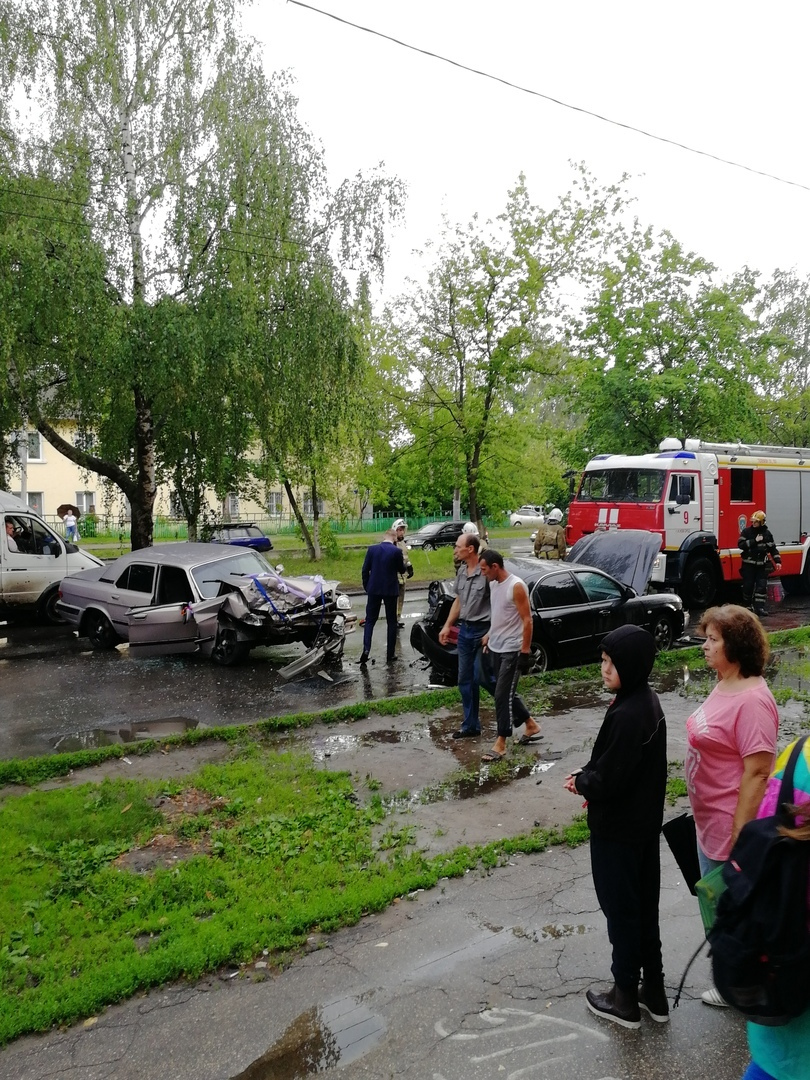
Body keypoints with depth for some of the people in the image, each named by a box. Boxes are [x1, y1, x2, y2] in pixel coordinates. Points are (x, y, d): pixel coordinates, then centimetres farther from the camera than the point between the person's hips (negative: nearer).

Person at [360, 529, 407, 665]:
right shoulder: (396, 551, -10)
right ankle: (390, 653, 11)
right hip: (390, 590, -2)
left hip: (374, 589, 2)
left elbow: (365, 570, 0)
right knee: (391, 621, 10)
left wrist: (366, 587, 11)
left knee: (370, 620, 9)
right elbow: (402, 570, 2)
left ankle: (366, 649, -8)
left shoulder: (372, 549, -3)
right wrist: (403, 562, 21)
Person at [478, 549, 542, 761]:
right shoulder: (493, 584, 7)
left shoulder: (516, 586, -18)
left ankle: (501, 744, 2)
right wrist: (488, 637, 19)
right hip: (495, 648, 9)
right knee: (506, 693, 16)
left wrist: (525, 651, -19)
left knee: (502, 695, -6)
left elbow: (527, 620, -18)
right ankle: (531, 726, 34)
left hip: (512, 650, -9)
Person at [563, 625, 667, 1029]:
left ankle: (626, 998, 26)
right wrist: (589, 777, 2)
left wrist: (581, 782, -7)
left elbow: (607, 780, -26)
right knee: (644, 908, 20)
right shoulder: (649, 702, 1)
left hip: (617, 831, -9)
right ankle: (653, 990, 35)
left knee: (621, 911, 9)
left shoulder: (626, 716, -29)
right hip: (645, 824, 9)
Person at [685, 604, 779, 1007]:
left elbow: (757, 772, -26)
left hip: (730, 826, -9)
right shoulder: (724, 686, 3)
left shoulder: (752, 699, -26)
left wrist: (740, 836, -22)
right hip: (708, 821, 9)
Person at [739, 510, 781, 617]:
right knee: (748, 585, 2)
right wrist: (755, 541, -20)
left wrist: (777, 561, -1)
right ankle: (747, 605, 20)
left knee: (762, 586, -4)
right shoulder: (746, 532, -3)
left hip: (762, 565, 2)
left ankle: (759, 607, -4)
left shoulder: (767, 533, 4)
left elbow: (773, 548, 7)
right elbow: (740, 544, -14)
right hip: (749, 564, -2)